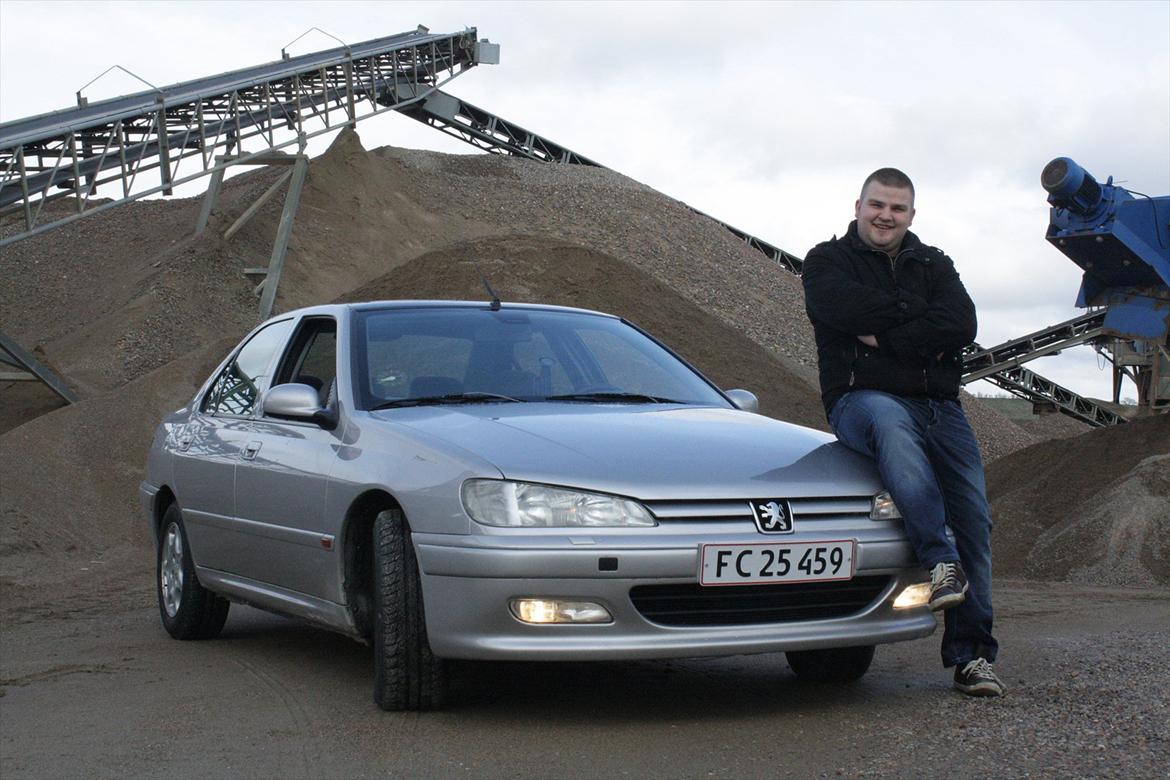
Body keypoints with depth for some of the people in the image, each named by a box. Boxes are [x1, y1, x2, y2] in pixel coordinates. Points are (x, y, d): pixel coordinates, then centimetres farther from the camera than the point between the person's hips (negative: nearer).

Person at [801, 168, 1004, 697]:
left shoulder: (934, 265, 19)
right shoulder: (827, 261, 11)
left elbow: (962, 326, -2)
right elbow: (842, 309, -14)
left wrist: (885, 340, -10)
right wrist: (917, 317, -4)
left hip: (940, 405, 4)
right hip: (861, 399, -4)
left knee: (974, 518, -6)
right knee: (890, 424, -40)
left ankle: (970, 653, 0)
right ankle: (939, 558, -40)